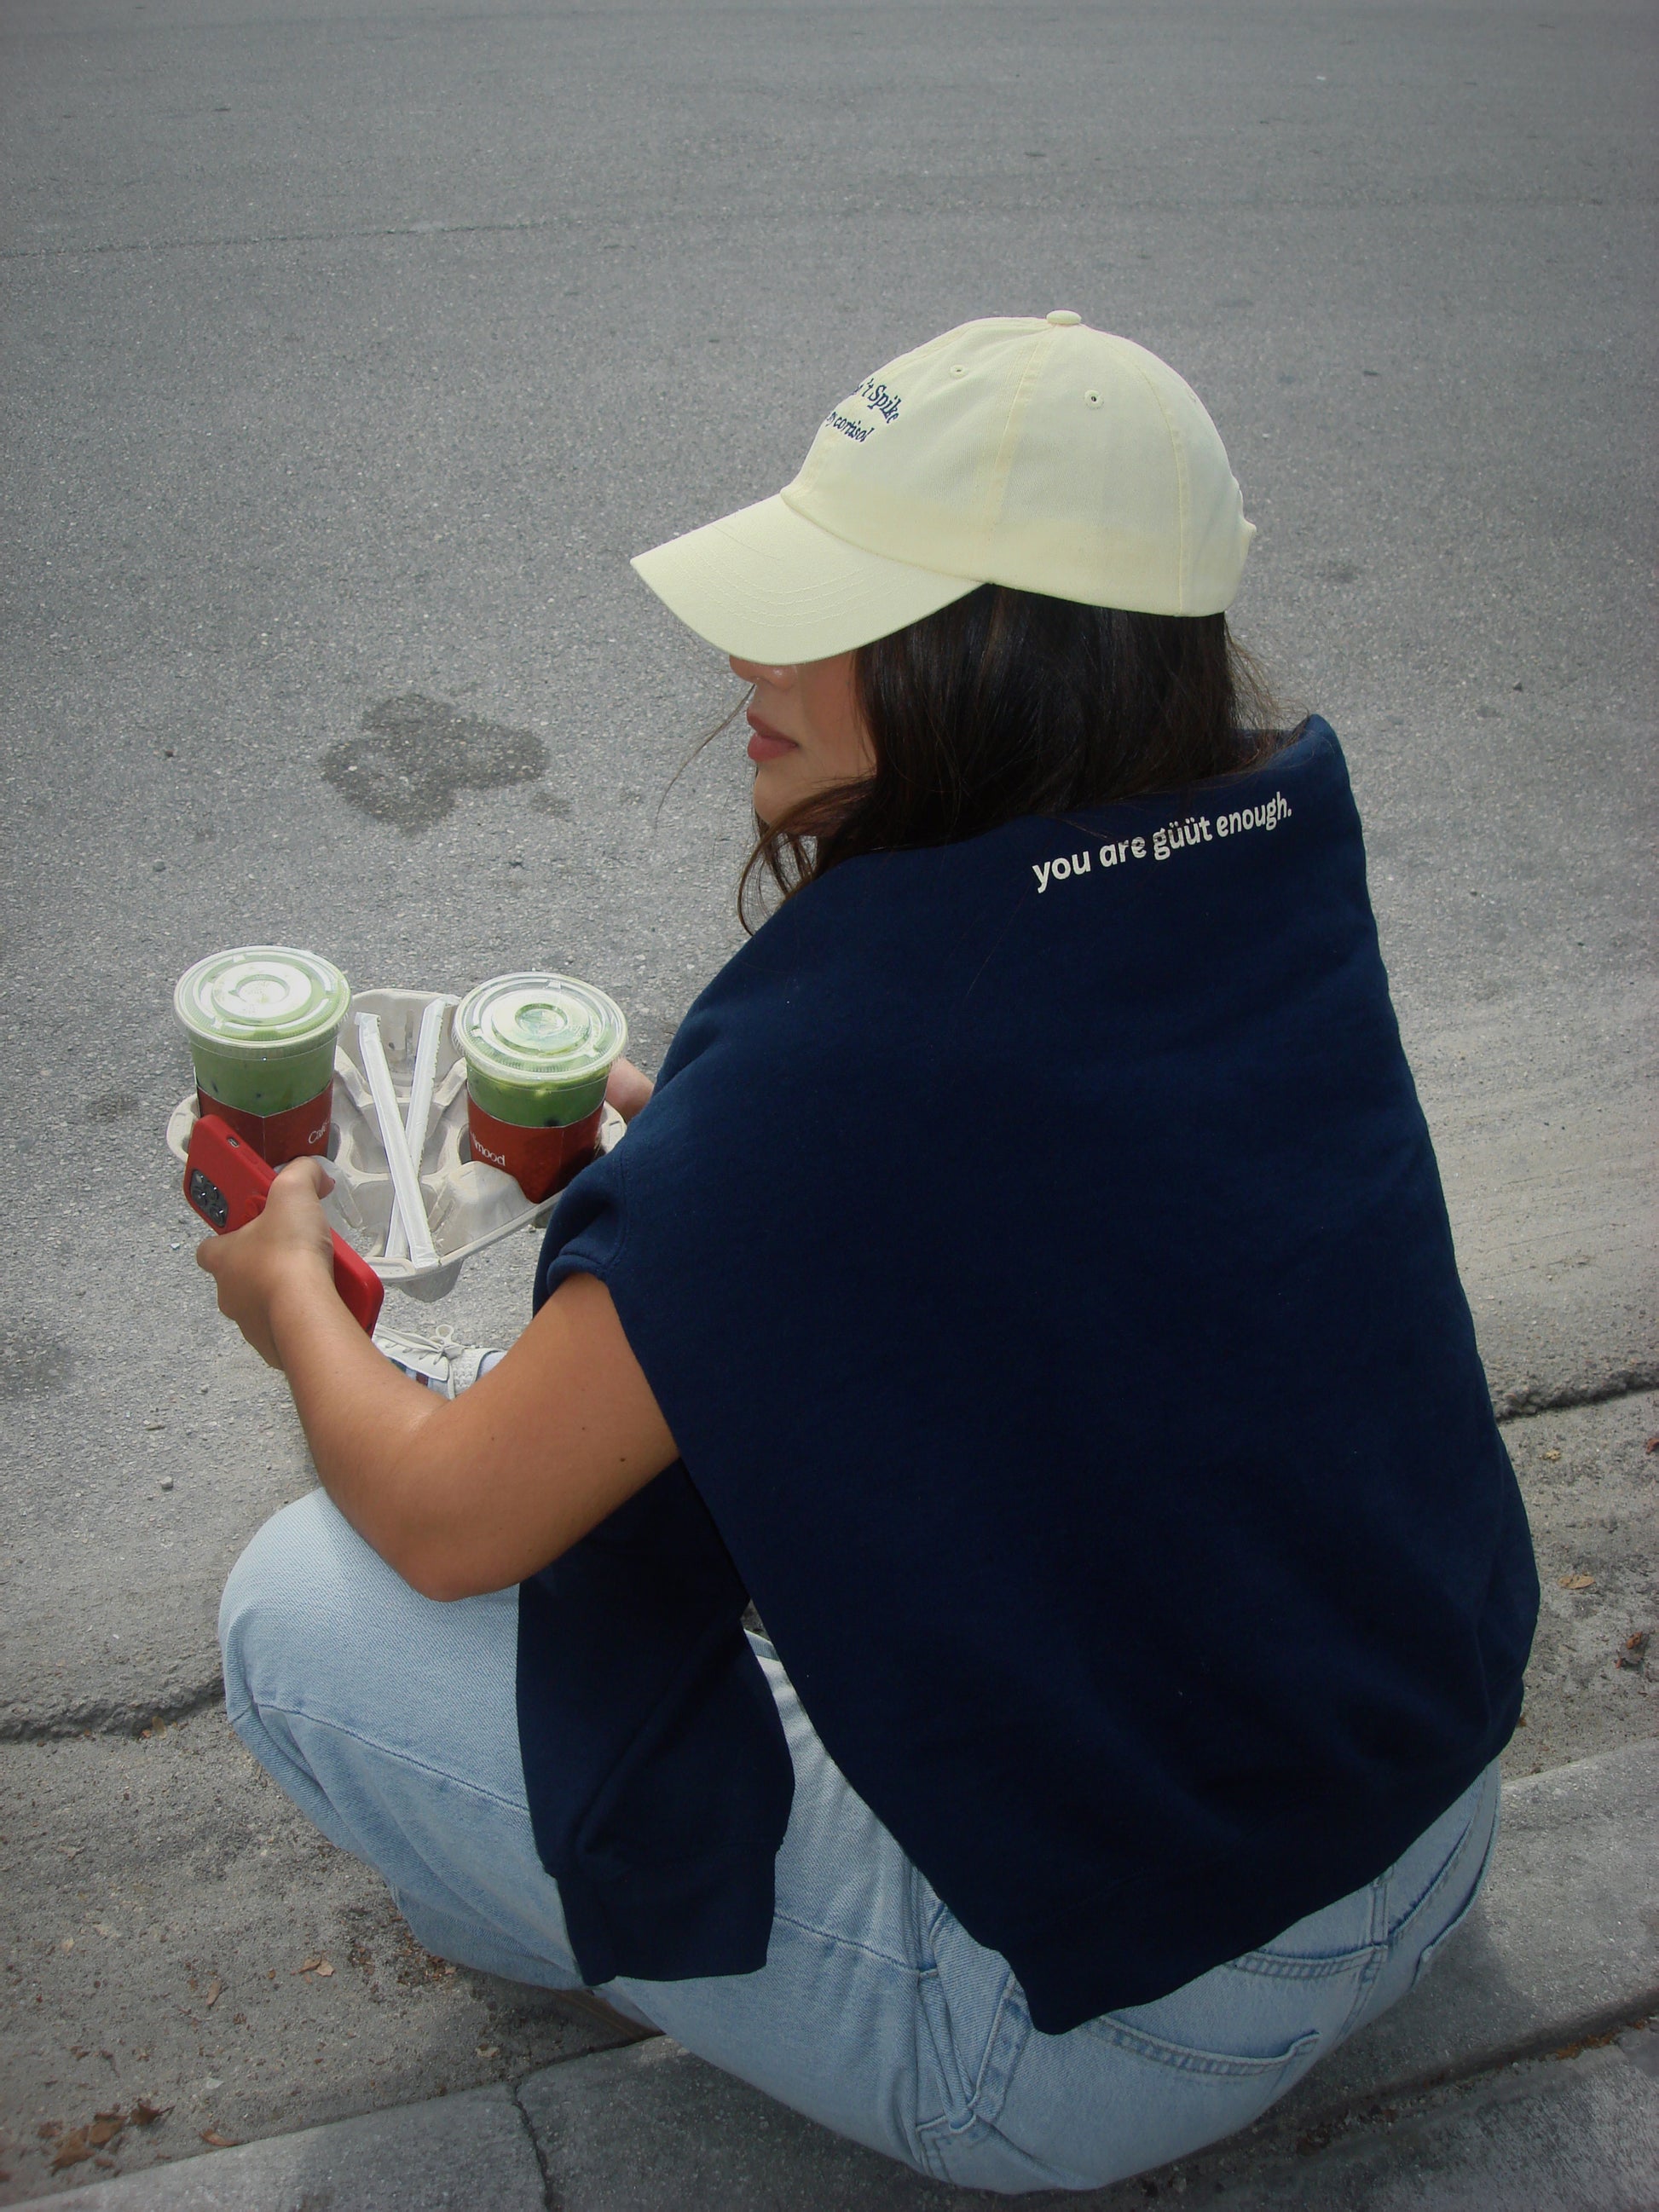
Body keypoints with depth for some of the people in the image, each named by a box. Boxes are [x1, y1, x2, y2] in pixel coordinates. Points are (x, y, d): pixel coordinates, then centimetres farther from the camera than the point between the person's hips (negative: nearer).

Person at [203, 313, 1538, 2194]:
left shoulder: (841, 1052, -31)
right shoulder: (1283, 850, -9)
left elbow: (446, 1524, -16)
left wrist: (292, 1294, 3)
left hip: (1113, 2040, -7)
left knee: (304, 1604, -2)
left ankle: (584, 1920, 26)